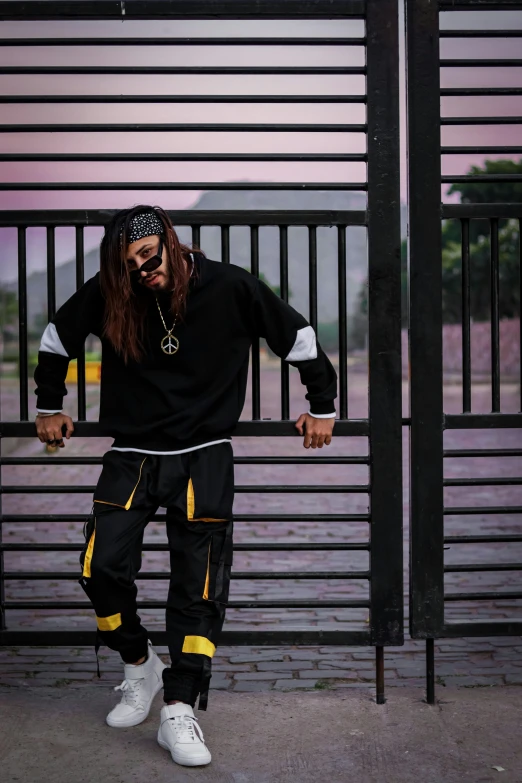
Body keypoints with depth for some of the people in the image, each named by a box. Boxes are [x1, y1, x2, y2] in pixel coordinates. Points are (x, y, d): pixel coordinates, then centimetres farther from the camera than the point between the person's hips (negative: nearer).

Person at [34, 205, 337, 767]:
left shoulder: (229, 288, -9)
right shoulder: (107, 296, -4)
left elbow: (298, 337, 4)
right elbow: (56, 339, 15)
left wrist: (322, 406, 11)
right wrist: (49, 407, 22)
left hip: (203, 457, -1)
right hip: (132, 454, 2)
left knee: (198, 584, -7)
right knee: (102, 566, -12)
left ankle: (179, 711, 0)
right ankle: (140, 668, 14)